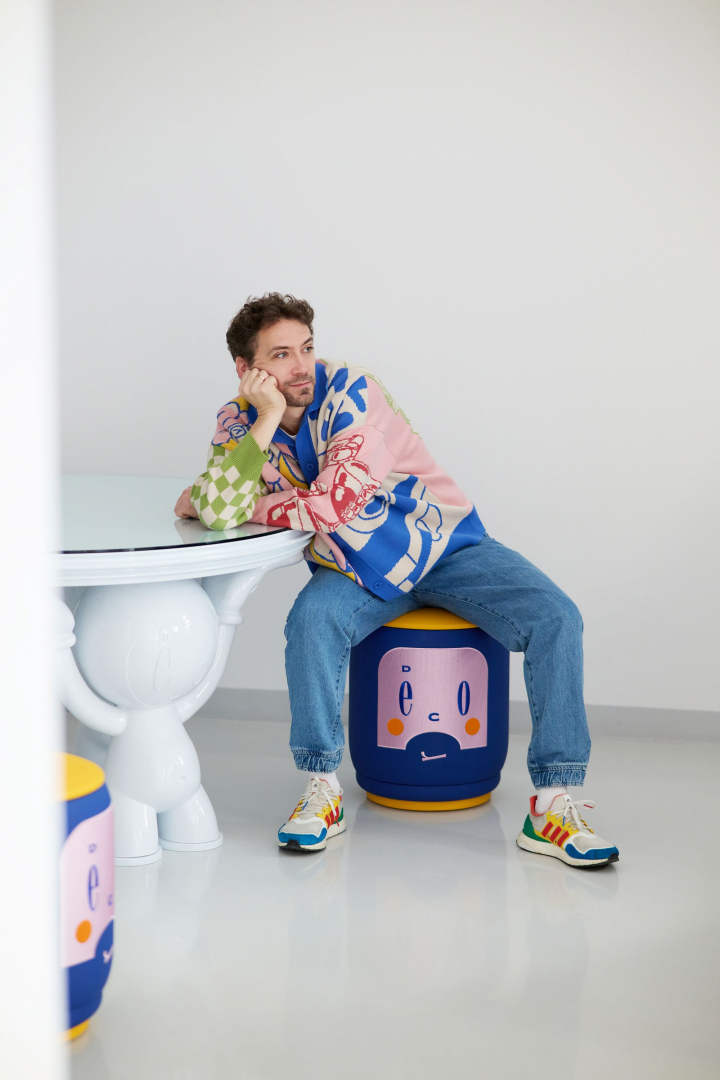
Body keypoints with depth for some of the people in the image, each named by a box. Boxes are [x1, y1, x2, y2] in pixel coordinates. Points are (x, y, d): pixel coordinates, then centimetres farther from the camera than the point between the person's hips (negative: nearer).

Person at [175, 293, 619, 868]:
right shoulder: (239, 421, -7)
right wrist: (267, 418, -30)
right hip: (359, 572, 2)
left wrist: (243, 505, -17)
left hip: (447, 545, -1)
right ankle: (322, 791, -18)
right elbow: (219, 511, -25)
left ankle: (555, 805, -20)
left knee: (555, 617, -22)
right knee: (312, 618, -32)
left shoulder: (351, 390, -20)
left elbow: (330, 507, -28)